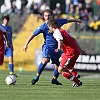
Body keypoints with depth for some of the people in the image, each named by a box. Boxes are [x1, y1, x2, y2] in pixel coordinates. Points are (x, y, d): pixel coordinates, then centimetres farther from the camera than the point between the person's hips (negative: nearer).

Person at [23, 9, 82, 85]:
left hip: (56, 47, 4)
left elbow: (67, 21, 17)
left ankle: (54, 79, 30)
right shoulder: (43, 27, -10)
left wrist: (76, 20, 33)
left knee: (58, 65, 5)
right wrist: (26, 44, -18)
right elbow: (33, 34, -10)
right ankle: (37, 77, -17)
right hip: (48, 47, -4)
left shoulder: (57, 22, 0)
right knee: (45, 60, -29)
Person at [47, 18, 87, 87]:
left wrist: (59, 48, -52)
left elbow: (60, 40, -32)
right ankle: (75, 75, 28)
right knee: (60, 60, 33)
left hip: (71, 52, -10)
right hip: (77, 50, 10)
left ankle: (77, 82, -2)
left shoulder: (57, 32, -9)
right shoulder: (62, 30, 20)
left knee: (60, 70, -5)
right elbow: (73, 40, 27)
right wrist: (80, 50, 37)